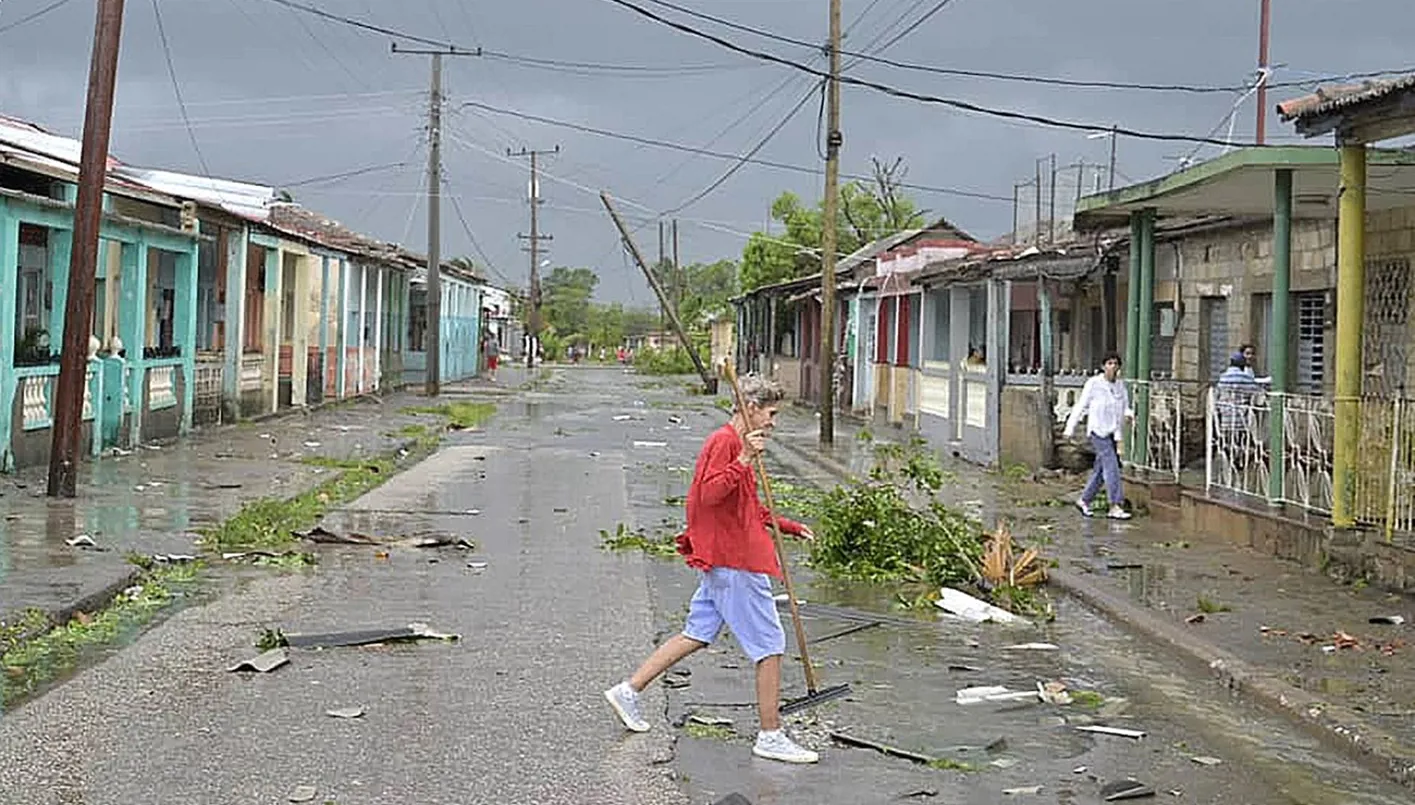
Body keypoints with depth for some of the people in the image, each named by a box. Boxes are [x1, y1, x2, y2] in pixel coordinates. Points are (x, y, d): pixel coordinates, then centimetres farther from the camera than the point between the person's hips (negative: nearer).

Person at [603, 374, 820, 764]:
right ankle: (771, 736, 1)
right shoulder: (725, 441, -13)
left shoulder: (737, 444, 20)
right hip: (735, 562, -10)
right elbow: (709, 494, -25)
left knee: (697, 634, 15)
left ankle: (629, 690, 19)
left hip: (721, 561, 10)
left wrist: (790, 526, 24)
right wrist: (745, 460, -31)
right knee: (770, 645, -4)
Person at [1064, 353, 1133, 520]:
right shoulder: (1094, 384, -4)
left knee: (1100, 469, 11)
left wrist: (1128, 414, -10)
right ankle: (1115, 506, -16)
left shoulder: (1121, 385, 10)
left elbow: (1125, 406, 13)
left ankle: (1084, 500, 25)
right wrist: (1070, 429, 0)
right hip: (1098, 430, -6)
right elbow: (1081, 406, 0)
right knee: (1111, 467, -14)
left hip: (1114, 431, 6)